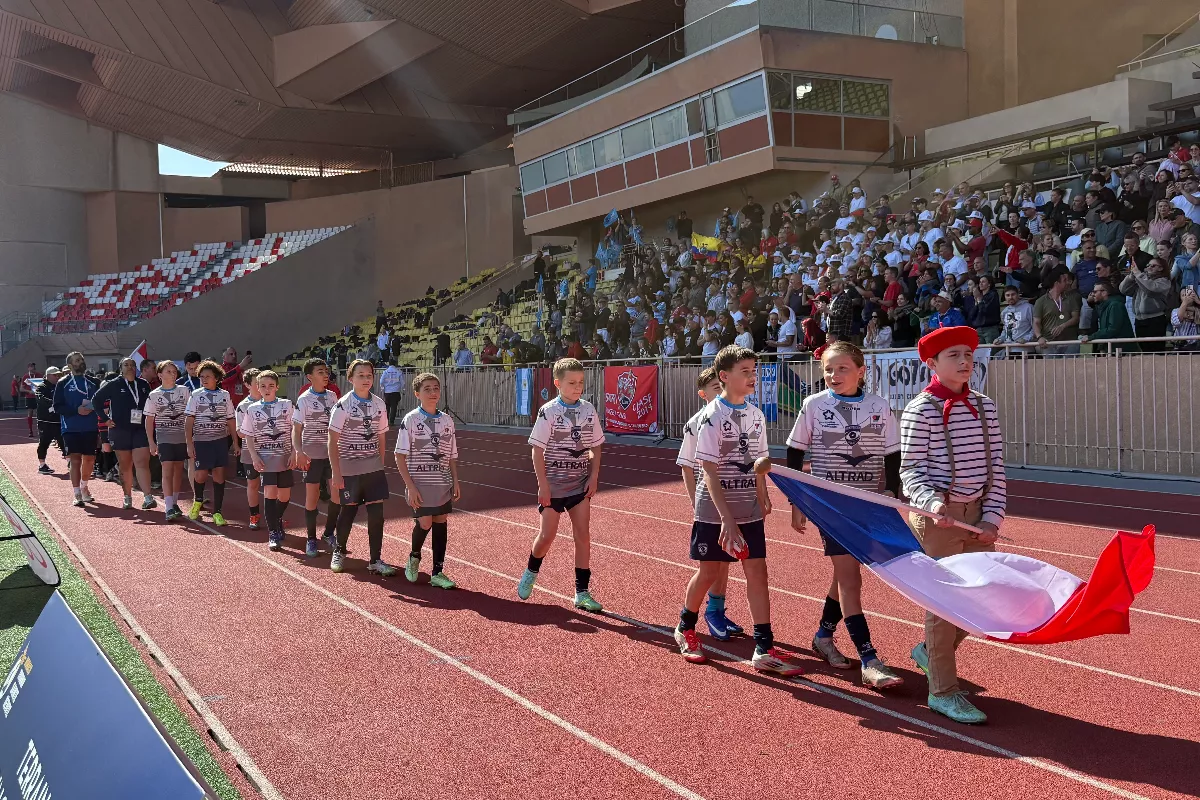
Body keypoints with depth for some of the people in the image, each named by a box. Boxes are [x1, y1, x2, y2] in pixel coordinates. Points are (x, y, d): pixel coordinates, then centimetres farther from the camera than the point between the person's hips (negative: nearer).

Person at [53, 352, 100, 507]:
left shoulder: (93, 382, 8)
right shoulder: (63, 383, 0)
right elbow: (58, 406, -4)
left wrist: (94, 408, -6)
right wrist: (77, 410, -17)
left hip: (91, 428, 3)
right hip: (71, 429, -3)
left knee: (89, 459, 10)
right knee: (75, 460, -4)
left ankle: (84, 487, 34)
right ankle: (77, 494, 1)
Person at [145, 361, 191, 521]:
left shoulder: (184, 391, 3)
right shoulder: (154, 395, 0)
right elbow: (149, 420, 3)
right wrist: (151, 442, -2)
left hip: (182, 437, 2)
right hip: (164, 437, -2)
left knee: (179, 470, 10)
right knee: (167, 470, -11)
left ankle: (174, 503, 24)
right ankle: (169, 508, -15)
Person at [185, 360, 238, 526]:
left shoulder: (225, 395, 5)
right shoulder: (196, 395, 0)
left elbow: (230, 421, 10)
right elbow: (188, 421, -3)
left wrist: (236, 443, 7)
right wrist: (189, 444, -10)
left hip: (220, 440, 1)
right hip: (201, 441, -1)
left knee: (219, 475, -2)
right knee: (200, 475, -1)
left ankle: (217, 512, 6)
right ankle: (197, 500, 31)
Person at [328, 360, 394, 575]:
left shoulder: (379, 404, 3)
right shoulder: (343, 405, -10)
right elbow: (332, 441, -10)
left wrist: (380, 464, 11)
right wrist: (335, 473, -13)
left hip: (374, 468, 3)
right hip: (349, 469, -3)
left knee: (376, 513, -1)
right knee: (348, 511, 8)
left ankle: (375, 560, 8)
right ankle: (339, 552, 32)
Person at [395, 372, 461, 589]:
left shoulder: (447, 421, 6)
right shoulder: (410, 420, -6)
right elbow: (400, 456, -7)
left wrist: (455, 481, 6)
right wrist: (410, 486, -13)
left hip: (443, 484, 4)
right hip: (420, 484, -4)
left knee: (440, 523, 5)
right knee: (424, 523, -9)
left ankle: (438, 572, 14)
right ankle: (414, 557, 21)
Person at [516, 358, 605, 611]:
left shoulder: (589, 410, 1)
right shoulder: (548, 412, -10)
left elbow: (595, 446, 9)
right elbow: (537, 450, -9)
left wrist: (594, 476, -1)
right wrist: (543, 483, -13)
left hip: (581, 483, 3)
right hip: (554, 484, -3)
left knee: (583, 535, 0)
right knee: (547, 535, 1)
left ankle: (582, 592, 7)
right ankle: (530, 573, 31)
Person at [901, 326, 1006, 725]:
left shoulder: (985, 406, 7)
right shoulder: (920, 410, -9)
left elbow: (996, 466, 7)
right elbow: (910, 471, -9)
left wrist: (993, 516, -1)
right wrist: (932, 503, -26)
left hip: (978, 513, 6)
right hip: (939, 516, -6)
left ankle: (930, 651, 34)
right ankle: (943, 691, 12)